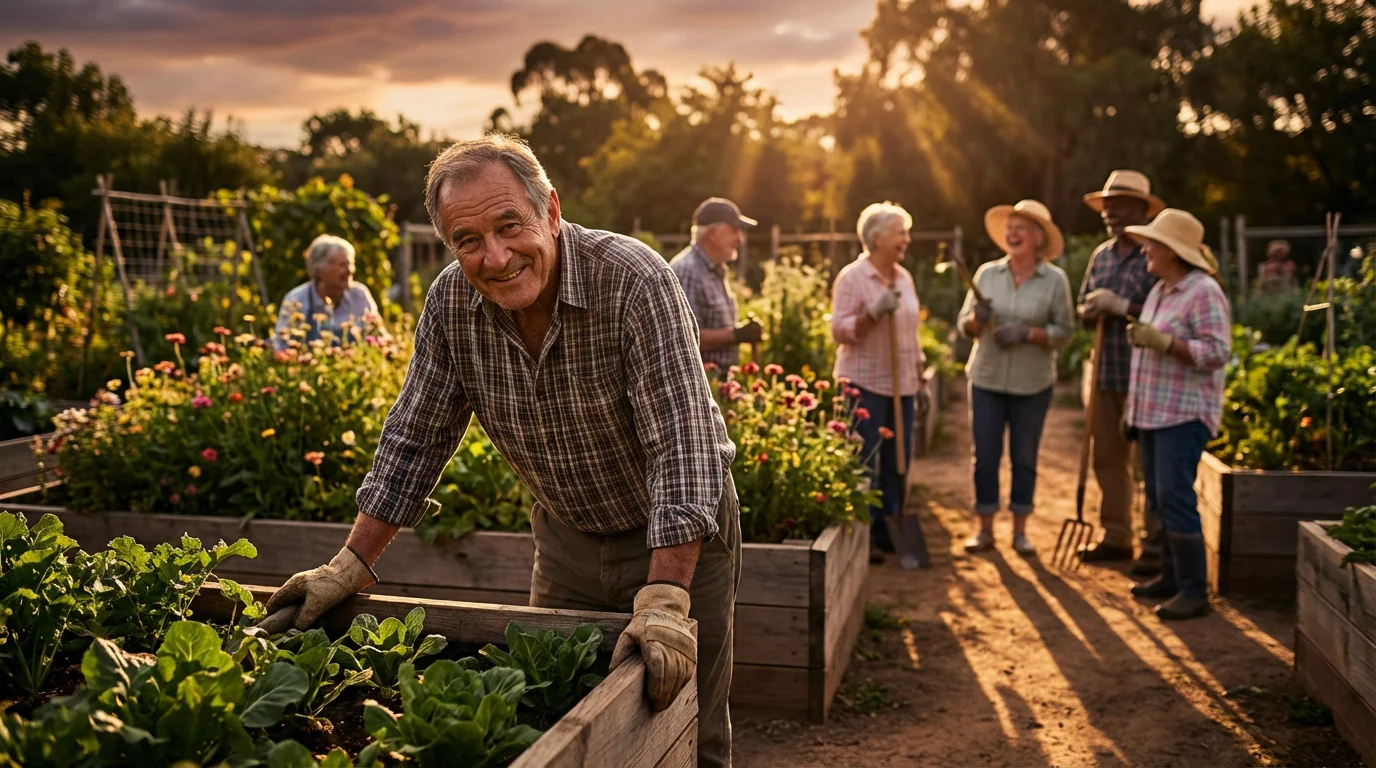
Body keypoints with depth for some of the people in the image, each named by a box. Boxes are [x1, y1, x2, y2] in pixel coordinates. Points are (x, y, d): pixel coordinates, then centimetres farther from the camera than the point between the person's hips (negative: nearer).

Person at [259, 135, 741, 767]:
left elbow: (681, 444, -33)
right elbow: (414, 440, -2)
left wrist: (664, 603, -40)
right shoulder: (451, 303, -12)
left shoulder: (635, 281, -28)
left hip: (678, 538, -4)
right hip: (567, 536, 4)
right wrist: (350, 568, -5)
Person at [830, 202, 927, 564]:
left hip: (901, 384, 7)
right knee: (864, 463, -3)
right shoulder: (852, 277, -7)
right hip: (865, 383, -7)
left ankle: (889, 534, 19)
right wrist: (873, 313, -27)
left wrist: (919, 381, 18)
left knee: (897, 462, 9)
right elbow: (839, 331, -13)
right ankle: (865, 539, 6)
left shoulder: (904, 278, 13)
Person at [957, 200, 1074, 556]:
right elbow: (964, 324, 4)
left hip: (1032, 383, -1)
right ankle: (984, 528, 16)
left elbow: (1063, 331, -5)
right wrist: (977, 319, -18)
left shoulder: (1055, 279, -4)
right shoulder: (987, 273, 2)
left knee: (1024, 457, 7)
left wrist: (1027, 333, -20)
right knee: (985, 455, 4)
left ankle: (1020, 530, 19)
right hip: (986, 378, 2)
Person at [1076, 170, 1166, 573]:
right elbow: (1083, 309, 18)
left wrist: (1123, 307, -20)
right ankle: (1116, 537, 25)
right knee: (1107, 457, 13)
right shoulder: (1101, 255, 14)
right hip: (1107, 373, 7)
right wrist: (1094, 310, -5)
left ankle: (1156, 547, 8)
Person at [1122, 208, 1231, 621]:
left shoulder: (1204, 293, -13)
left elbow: (1217, 352, -20)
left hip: (1184, 413, -9)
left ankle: (1194, 591, -6)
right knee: (1159, 497, 12)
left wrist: (1162, 341, -27)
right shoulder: (1159, 290, 14)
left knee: (1175, 498, -12)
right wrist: (1133, 404, 21)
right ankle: (1172, 576, 21)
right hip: (1154, 411, 9)